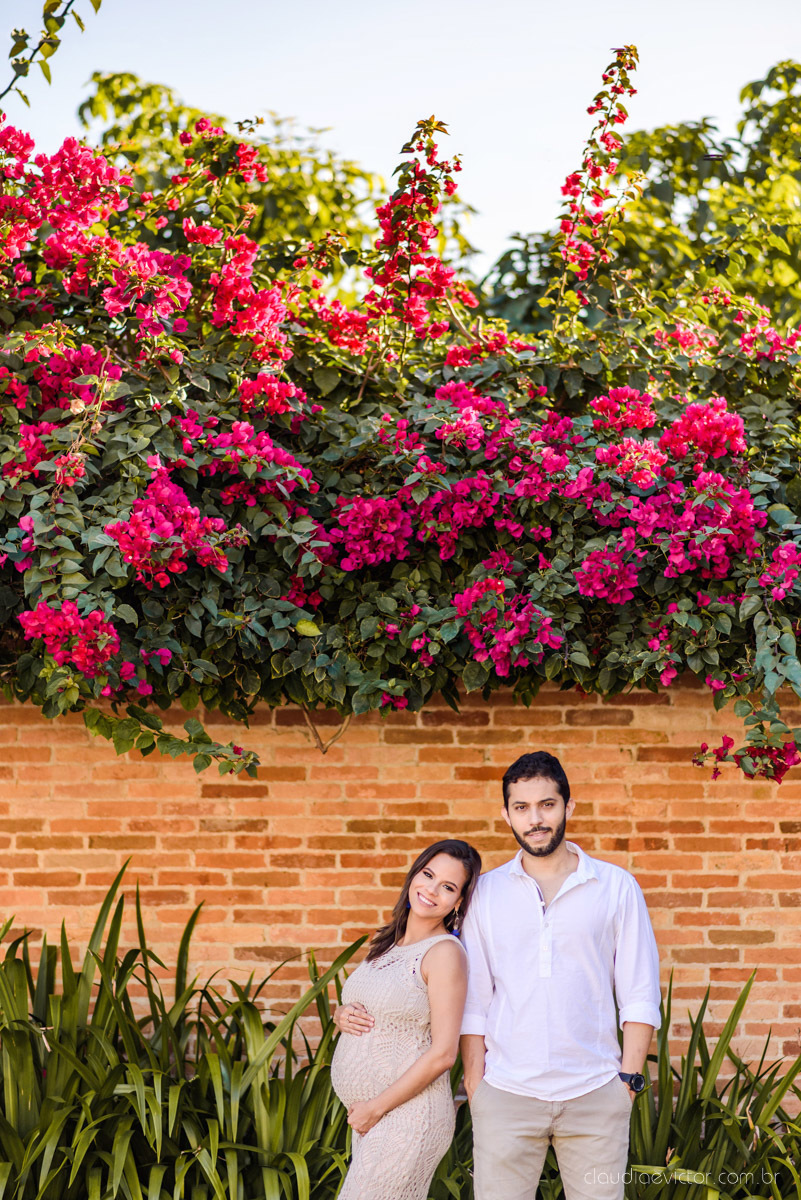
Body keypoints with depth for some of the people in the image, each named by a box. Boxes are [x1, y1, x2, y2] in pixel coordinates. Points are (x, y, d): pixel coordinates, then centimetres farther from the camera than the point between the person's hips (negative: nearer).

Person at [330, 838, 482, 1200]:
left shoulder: (445, 952, -12)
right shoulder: (389, 943, 11)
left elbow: (443, 1054, -16)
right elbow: (353, 1007, 23)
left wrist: (376, 1107, -13)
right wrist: (341, 1016, -1)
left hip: (407, 1113, -8)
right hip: (367, 1115, 8)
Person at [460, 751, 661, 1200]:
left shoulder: (617, 887, 5)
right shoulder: (486, 892, 8)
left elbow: (640, 994, 5)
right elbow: (473, 1001, 9)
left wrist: (629, 1078, -2)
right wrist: (474, 1082, 2)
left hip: (595, 1095, -1)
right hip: (506, 1095, 1)